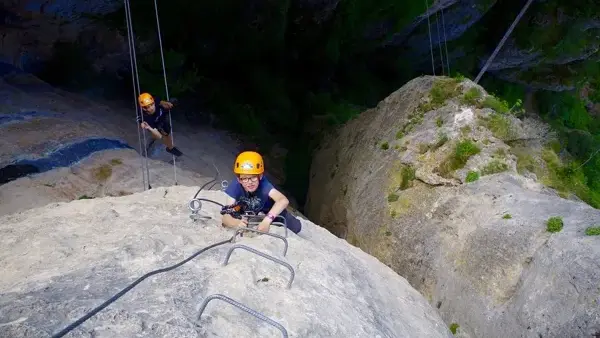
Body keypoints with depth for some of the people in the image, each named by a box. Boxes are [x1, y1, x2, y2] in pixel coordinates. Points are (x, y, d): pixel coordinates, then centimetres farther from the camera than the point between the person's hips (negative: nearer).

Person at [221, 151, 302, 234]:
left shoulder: (263, 184, -41)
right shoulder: (235, 187, -36)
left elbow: (284, 200, -58)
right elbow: (226, 217, -41)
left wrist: (267, 220, -69)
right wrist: (236, 222, -64)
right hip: (247, 212, 3)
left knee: (296, 227, -10)